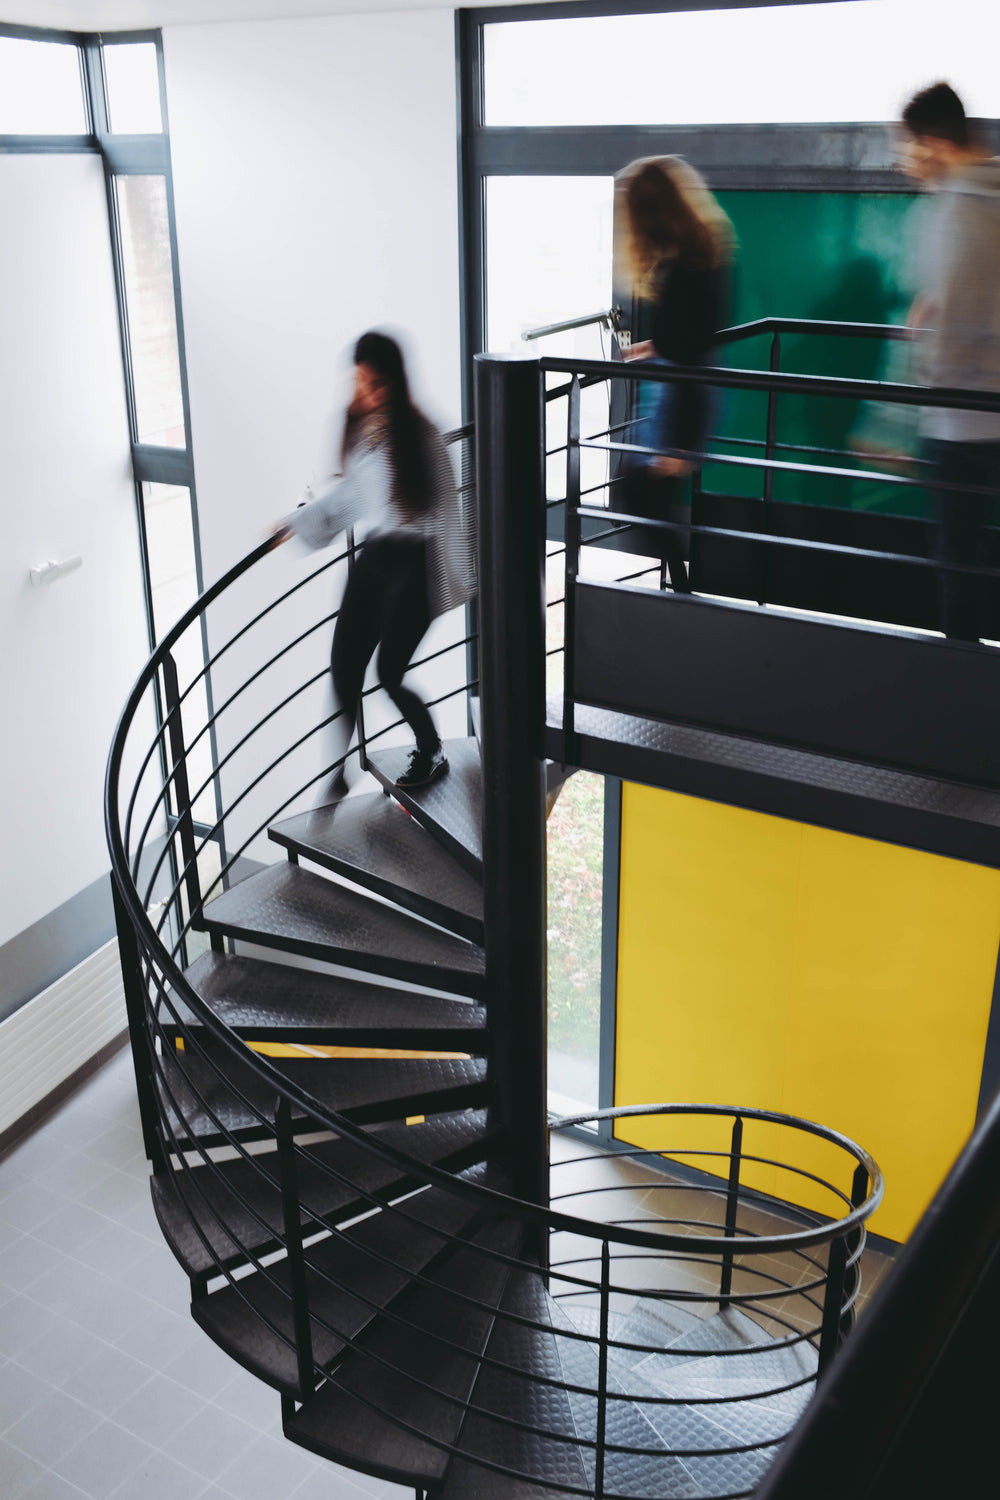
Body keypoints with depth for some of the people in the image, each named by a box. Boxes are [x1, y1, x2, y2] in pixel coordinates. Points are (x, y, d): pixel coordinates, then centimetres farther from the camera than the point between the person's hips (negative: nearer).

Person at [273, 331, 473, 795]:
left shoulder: (418, 432, -13)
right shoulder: (358, 426, 6)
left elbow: (444, 506, -10)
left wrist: (452, 579, -10)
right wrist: (299, 520, 22)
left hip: (414, 560, -6)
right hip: (374, 553, 6)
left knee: (389, 672, -4)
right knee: (344, 668, 3)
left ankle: (431, 753, 24)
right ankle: (341, 769, 19)